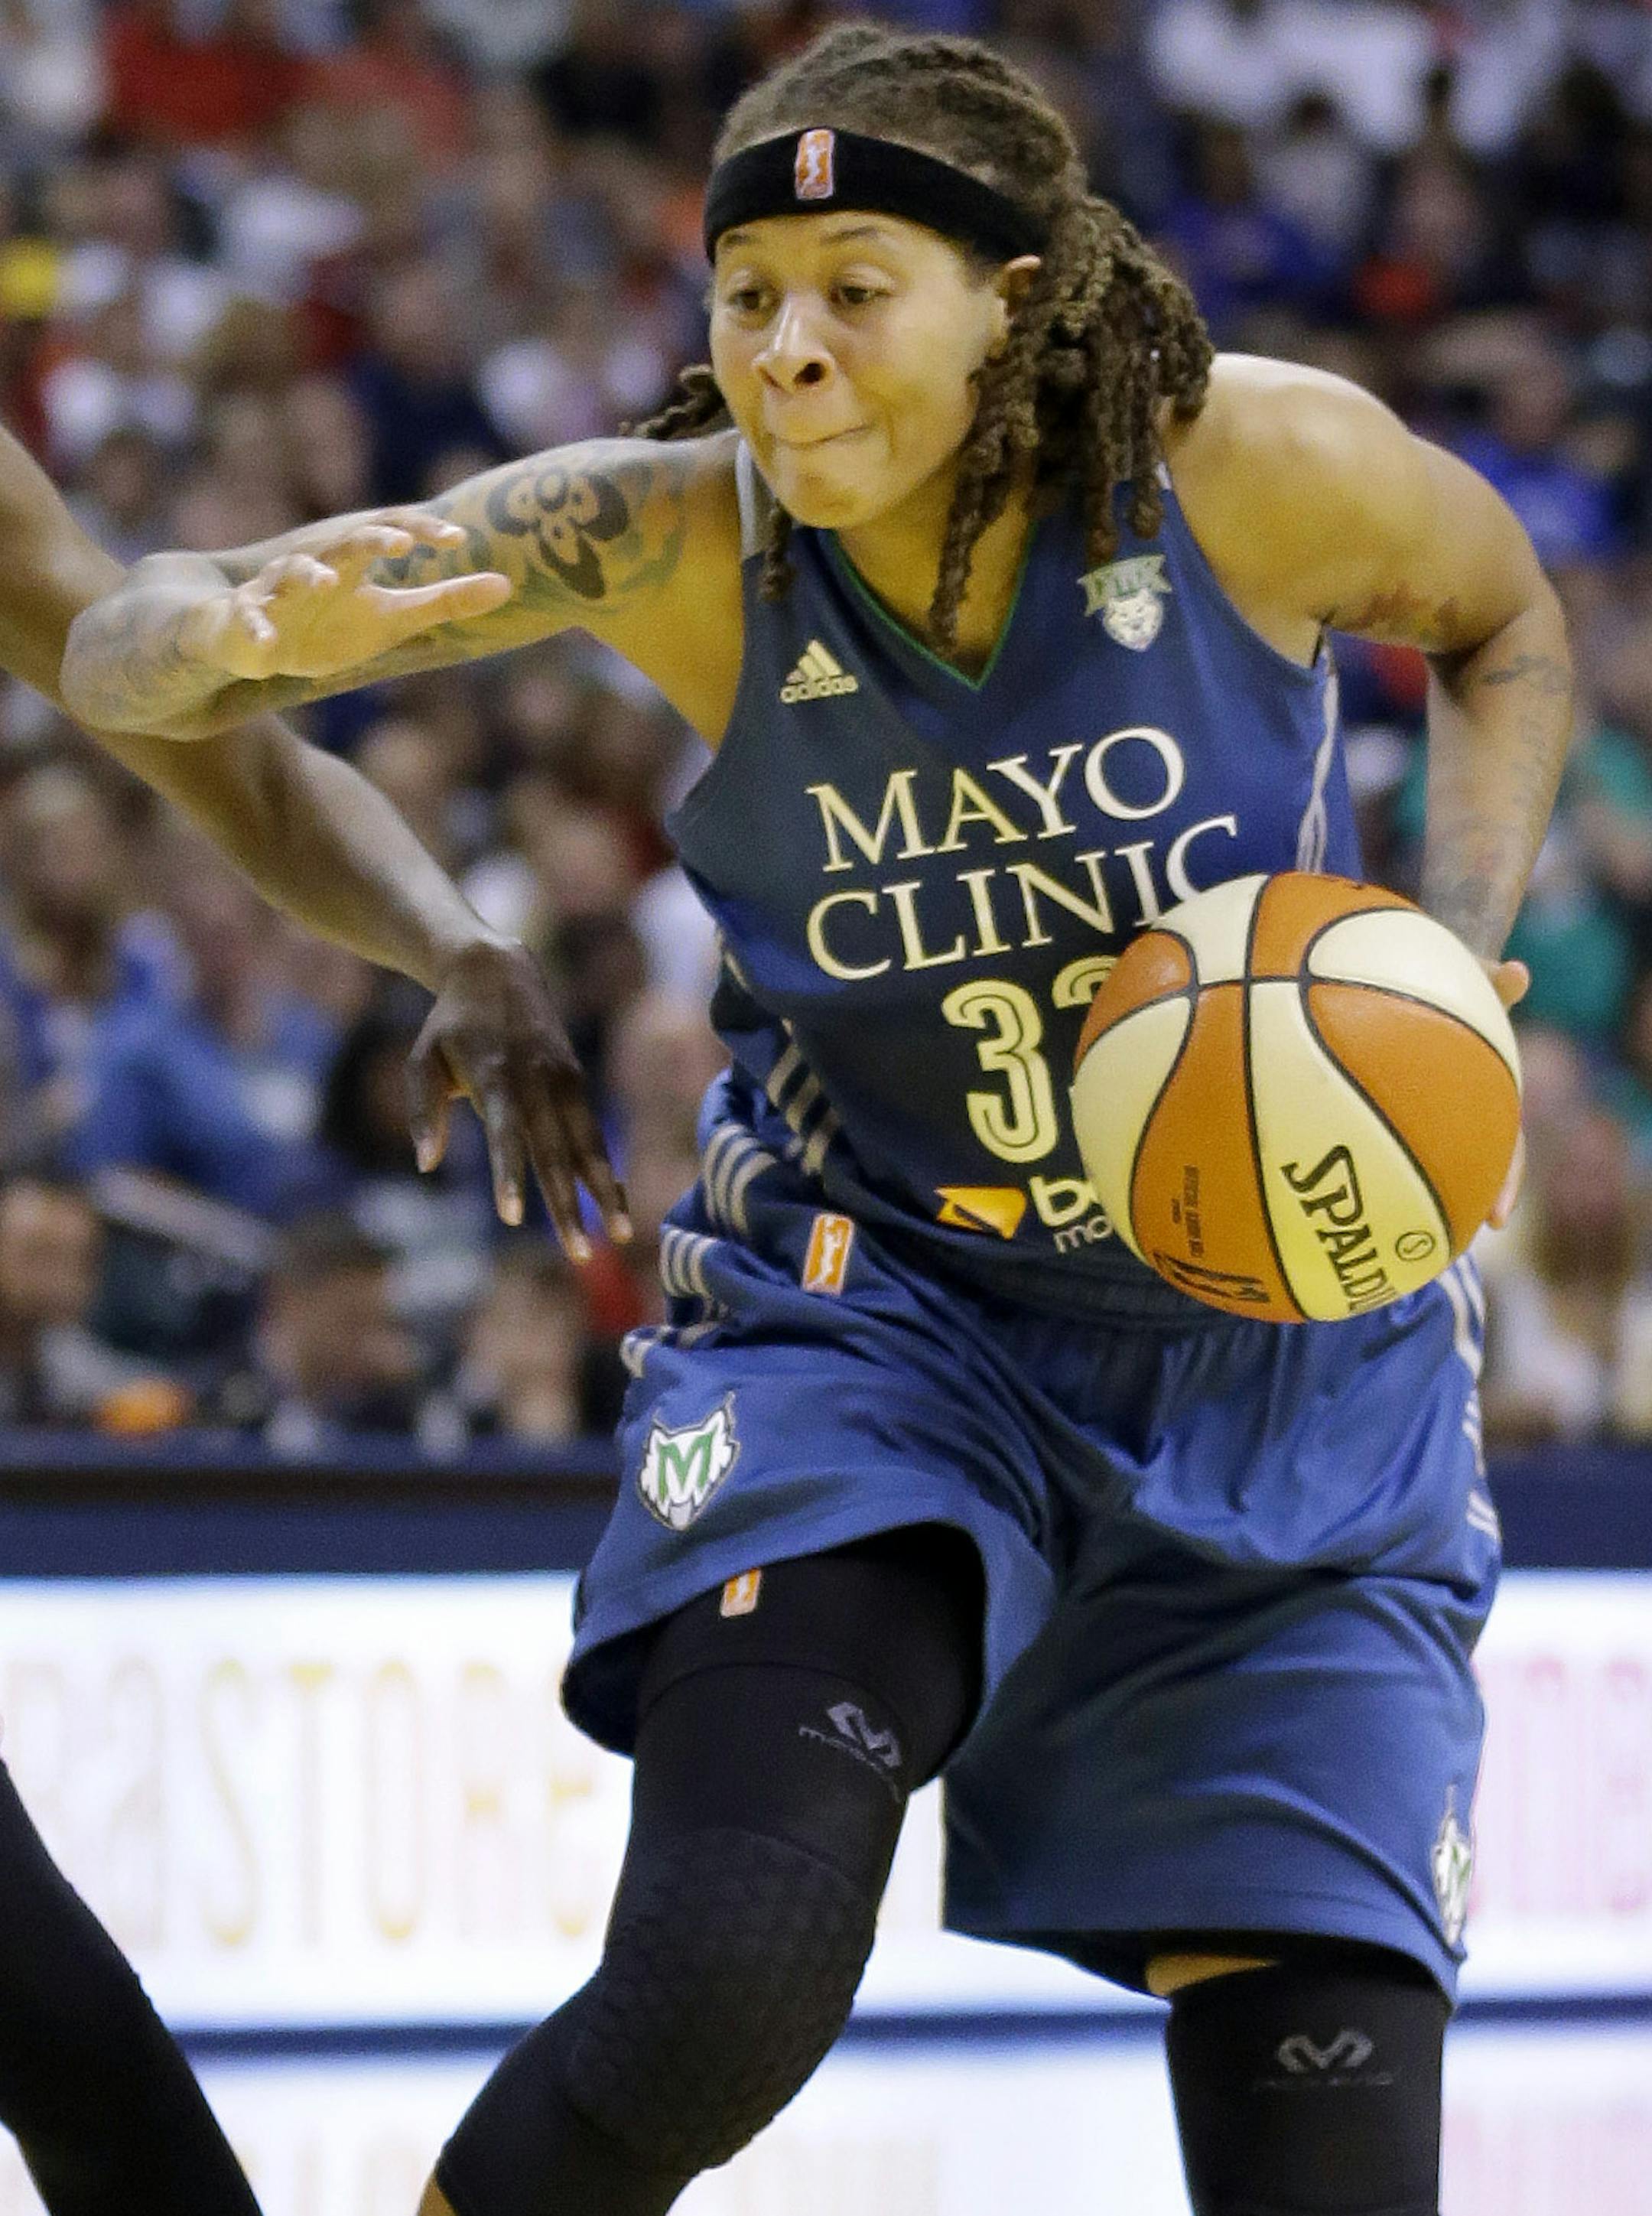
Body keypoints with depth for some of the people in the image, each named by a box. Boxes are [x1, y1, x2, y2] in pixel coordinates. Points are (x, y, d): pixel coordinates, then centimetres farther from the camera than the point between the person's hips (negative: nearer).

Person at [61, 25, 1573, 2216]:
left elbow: (1505, 628, 5)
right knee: (720, 1987, -24)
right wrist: (254, 628, -43)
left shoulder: (1258, 465, -18)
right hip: (873, 1312, -1)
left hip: (1288, 1364, 1)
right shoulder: (672, 540, -17)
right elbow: (122, 655, -18)